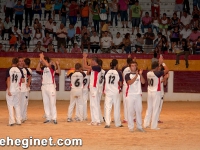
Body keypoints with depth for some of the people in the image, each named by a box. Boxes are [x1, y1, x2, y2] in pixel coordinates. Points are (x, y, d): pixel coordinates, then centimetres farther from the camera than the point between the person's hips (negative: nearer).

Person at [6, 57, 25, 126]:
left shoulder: (9, 70, -8)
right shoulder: (20, 70, 2)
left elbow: (8, 80, -13)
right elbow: (23, 81, 3)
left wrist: (8, 90, -12)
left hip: (10, 90, -4)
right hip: (17, 90, 4)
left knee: (10, 105, 1)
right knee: (17, 105, 14)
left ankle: (12, 121, -5)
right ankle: (19, 121, 14)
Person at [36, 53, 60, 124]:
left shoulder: (52, 66, -5)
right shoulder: (43, 68, 12)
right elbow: (37, 69, -1)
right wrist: (40, 61, -5)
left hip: (51, 86, -7)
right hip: (44, 86, 7)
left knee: (52, 103, -7)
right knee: (46, 103, 8)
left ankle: (54, 118, -6)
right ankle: (48, 118, 12)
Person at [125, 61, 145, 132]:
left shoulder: (139, 75, 11)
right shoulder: (128, 75, 1)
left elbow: (143, 82, -6)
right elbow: (130, 82, -18)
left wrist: (140, 74, -19)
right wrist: (136, 76, -26)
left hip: (138, 95, 3)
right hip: (130, 95, -3)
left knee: (139, 111, 5)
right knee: (130, 111, -2)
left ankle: (139, 126, 10)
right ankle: (131, 127, 2)